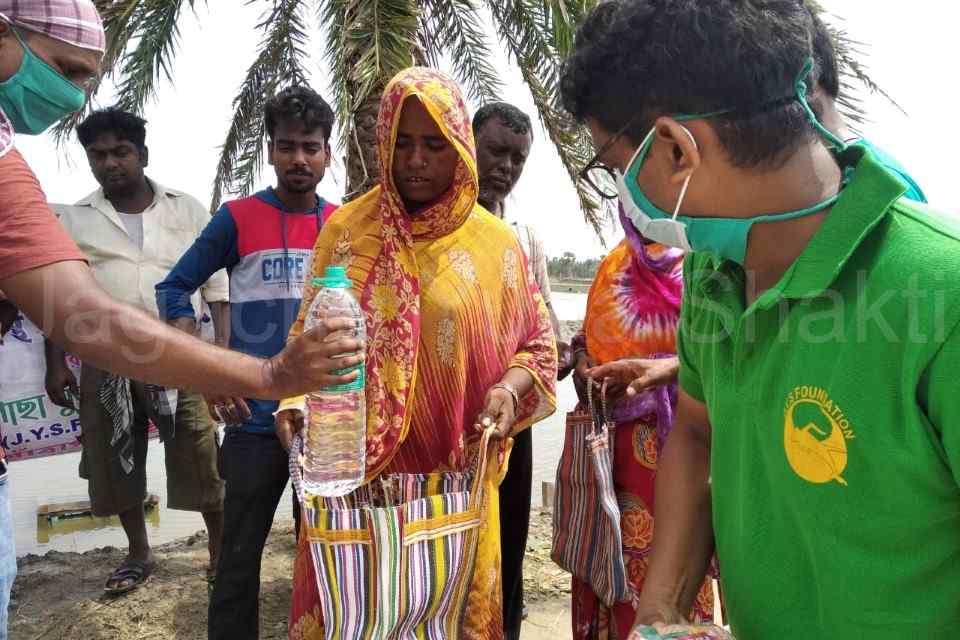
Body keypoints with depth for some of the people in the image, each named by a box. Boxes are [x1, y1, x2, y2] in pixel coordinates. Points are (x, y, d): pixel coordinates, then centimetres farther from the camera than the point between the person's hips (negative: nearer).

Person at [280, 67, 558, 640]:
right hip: (354, 473, 1)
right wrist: (298, 399, -9)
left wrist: (510, 388, -12)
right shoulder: (347, 229, 3)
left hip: (456, 480, 0)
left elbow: (536, 343, 7)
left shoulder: (495, 243, 1)